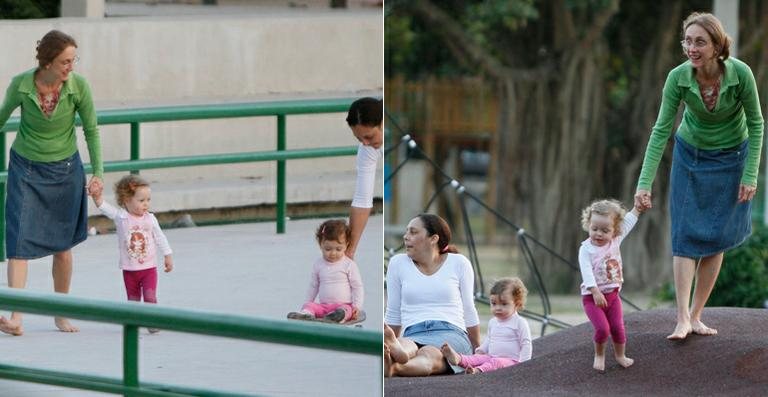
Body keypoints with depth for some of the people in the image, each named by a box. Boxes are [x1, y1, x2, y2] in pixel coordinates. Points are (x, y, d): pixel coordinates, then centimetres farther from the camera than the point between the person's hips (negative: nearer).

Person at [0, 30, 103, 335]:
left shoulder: (78, 86, -15)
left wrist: (98, 172, -12)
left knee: (63, 246, 8)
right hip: (25, 169, -1)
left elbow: (91, 130, -4)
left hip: (65, 170, 1)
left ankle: (61, 315, 24)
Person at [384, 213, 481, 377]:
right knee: (404, 346, -40)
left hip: (451, 334, -2)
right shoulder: (398, 263, 15)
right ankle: (395, 350, -77)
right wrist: (387, 347, 21)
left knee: (429, 354, -41)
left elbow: (469, 312, 19)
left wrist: (478, 352, 24)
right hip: (413, 335, 2)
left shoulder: (458, 263, 12)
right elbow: (393, 314, 23)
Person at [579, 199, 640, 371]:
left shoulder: (615, 241, -1)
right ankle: (599, 356, 10)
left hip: (612, 294, 4)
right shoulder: (586, 249, -15)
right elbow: (587, 272, -23)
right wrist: (596, 292, -32)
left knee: (618, 327, 1)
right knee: (602, 328, -15)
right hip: (592, 297, -4)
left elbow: (628, 222, 8)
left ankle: (620, 355, 23)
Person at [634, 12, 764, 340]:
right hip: (690, 156, 0)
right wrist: (644, 183, -23)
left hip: (730, 158, 0)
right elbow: (661, 130, -18)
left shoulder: (740, 74, -25)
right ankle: (682, 319, -12)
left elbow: (755, 124, -12)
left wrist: (750, 176, -14)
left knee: (715, 238, 1)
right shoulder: (678, 77, -22)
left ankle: (695, 316, 10)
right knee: (686, 235, -8)